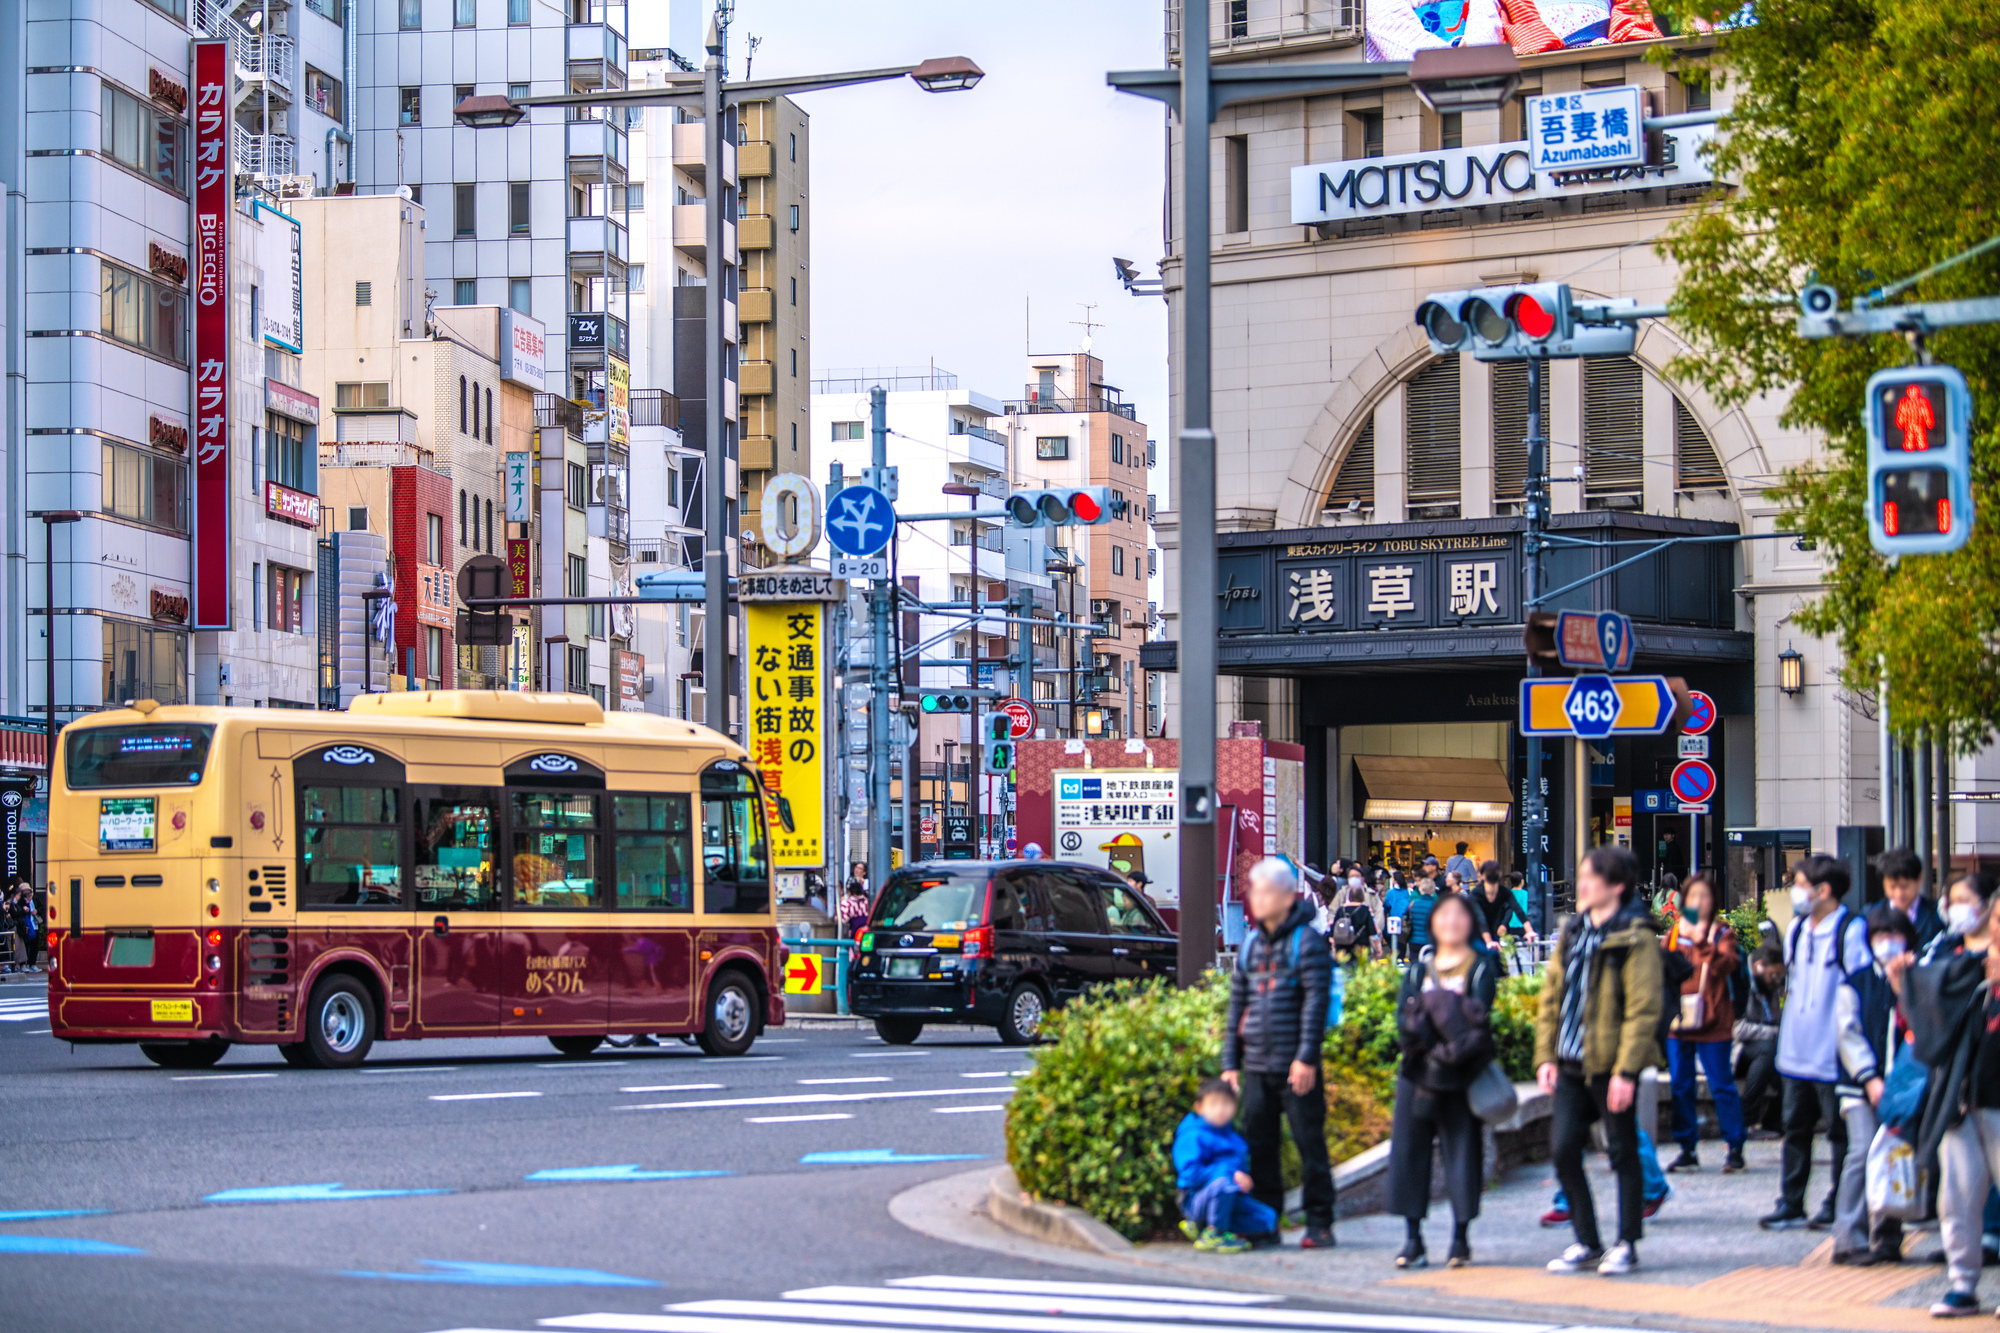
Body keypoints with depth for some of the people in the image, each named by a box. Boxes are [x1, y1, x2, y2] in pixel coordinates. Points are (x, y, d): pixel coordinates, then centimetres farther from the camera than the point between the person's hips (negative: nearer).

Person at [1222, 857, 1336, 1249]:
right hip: (1257, 1068, 6)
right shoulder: (1251, 944, 14)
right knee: (1258, 1146, 7)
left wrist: (1306, 1058, -17)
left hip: (1296, 1068, -6)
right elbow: (1237, 1004, 17)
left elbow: (1316, 1001, -11)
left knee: (1310, 1143, -1)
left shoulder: (1306, 941, -5)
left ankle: (1319, 1224, 5)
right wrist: (1230, 1061, 12)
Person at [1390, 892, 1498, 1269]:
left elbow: (1479, 1014, -10)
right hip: (1418, 1071, 3)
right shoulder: (1420, 967, 13)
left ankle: (1461, 1238, 5)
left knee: (1462, 1150, -4)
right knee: (1409, 1150, 0)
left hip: (1461, 1074, -3)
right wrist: (1429, 1033, -18)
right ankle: (1414, 1239, 6)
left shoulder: (1482, 967, 5)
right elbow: (1403, 1015, 0)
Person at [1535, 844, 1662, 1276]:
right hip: (1571, 1064, 7)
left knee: (1623, 1153, 4)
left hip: (1611, 1066, -7)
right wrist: (1546, 1056, 8)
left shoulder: (1635, 938, -10)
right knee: (1563, 1151, 4)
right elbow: (1551, 995, 15)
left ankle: (1626, 1245, 13)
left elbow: (1643, 1009, -14)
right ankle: (1586, 1243, 15)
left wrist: (1626, 1070, -19)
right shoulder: (1573, 932, 12)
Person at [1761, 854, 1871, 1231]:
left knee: (1840, 1129, 2)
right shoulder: (1797, 929, 12)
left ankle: (1837, 1206, 10)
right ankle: (1790, 1204, 16)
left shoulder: (1851, 931, -12)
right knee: (1796, 1127, 10)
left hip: (1833, 1054, -7)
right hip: (1798, 1051, 8)